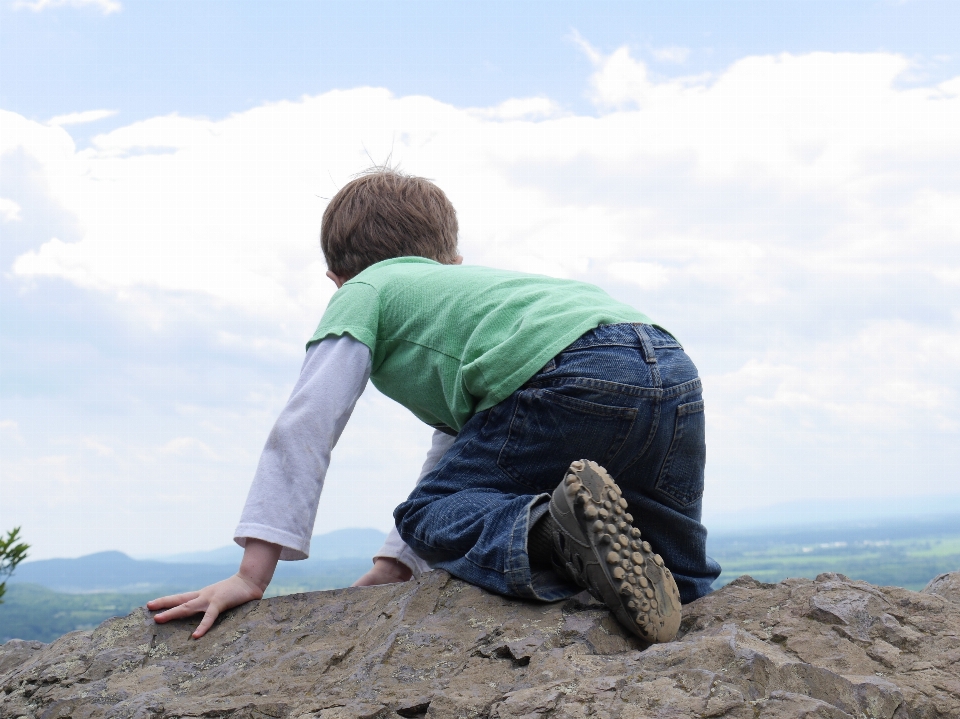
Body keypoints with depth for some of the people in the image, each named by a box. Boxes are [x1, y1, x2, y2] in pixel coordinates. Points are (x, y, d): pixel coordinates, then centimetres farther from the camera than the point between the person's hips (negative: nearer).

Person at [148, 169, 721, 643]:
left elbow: (304, 428, 9)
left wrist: (253, 574, 10)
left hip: (574, 381, -7)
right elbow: (452, 456, 40)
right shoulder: (470, 284, 41)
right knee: (678, 575, 26)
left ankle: (552, 530, -19)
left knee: (434, 517, 10)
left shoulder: (366, 291, 19)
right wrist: (390, 570, 37)